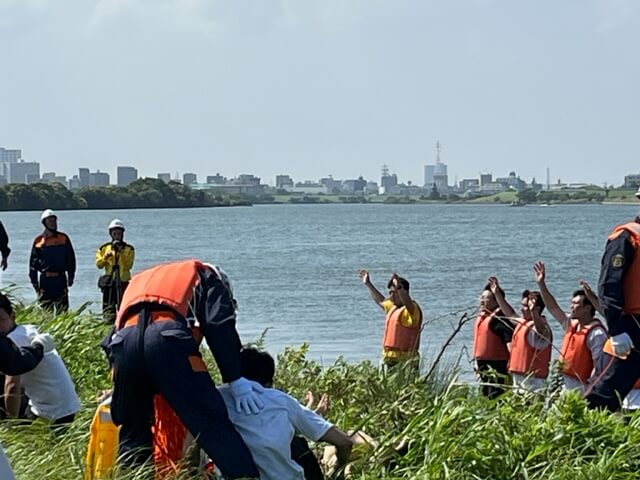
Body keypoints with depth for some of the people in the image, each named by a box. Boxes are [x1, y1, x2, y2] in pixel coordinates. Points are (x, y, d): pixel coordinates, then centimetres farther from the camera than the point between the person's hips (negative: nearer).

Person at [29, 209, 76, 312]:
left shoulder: (63, 238, 5)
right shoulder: (38, 241, 4)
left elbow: (71, 258, 8)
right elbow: (33, 262, 7)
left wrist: (71, 276, 4)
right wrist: (34, 280, 3)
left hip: (61, 279, 0)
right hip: (45, 279, 0)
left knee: (62, 309, 1)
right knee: (45, 309, 3)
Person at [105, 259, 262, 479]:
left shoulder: (139, 281, 44)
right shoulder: (204, 276, 29)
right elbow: (218, 326, 9)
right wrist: (236, 380, 6)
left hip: (123, 341, 5)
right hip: (168, 338, -4)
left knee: (133, 432, 19)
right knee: (214, 424, -4)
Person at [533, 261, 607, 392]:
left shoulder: (597, 333, -14)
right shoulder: (571, 324, 12)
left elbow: (599, 367, -18)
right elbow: (553, 307, 19)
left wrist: (589, 389, -24)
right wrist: (541, 284, 15)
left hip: (582, 386, -8)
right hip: (567, 385, 8)